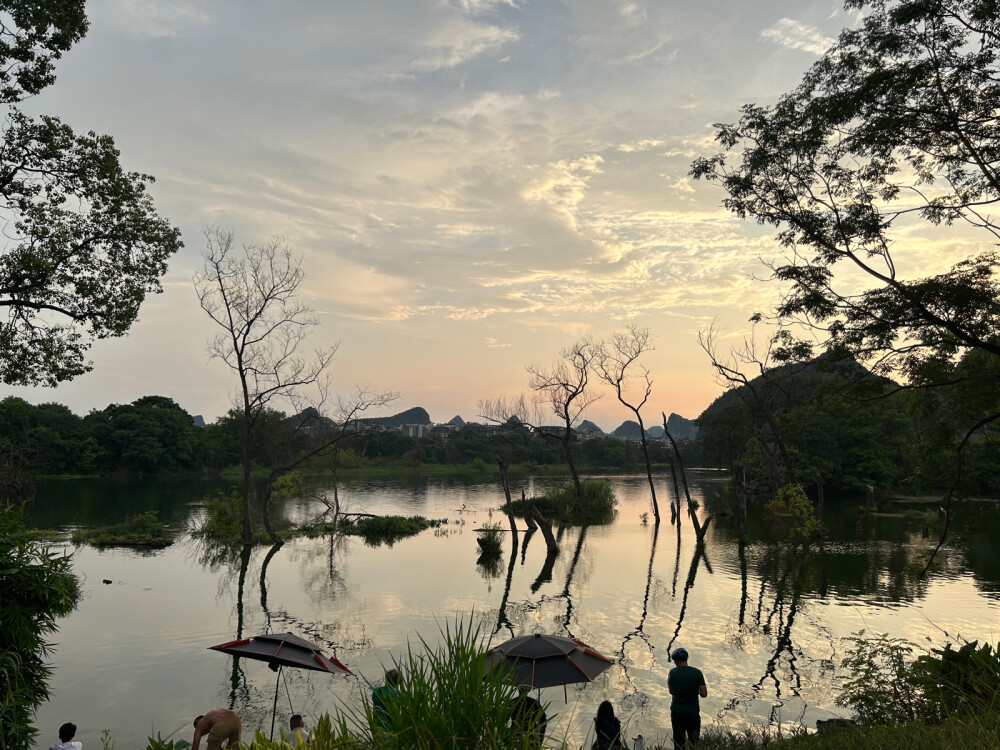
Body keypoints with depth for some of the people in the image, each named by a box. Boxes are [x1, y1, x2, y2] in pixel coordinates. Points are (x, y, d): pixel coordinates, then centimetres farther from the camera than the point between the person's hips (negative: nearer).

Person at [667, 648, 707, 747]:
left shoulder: (672, 673, -6)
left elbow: (671, 691, 6)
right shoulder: (697, 673, -9)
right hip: (693, 713, 0)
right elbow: (704, 694, -7)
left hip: (677, 712, 0)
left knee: (679, 743, 10)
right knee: (695, 743, 12)